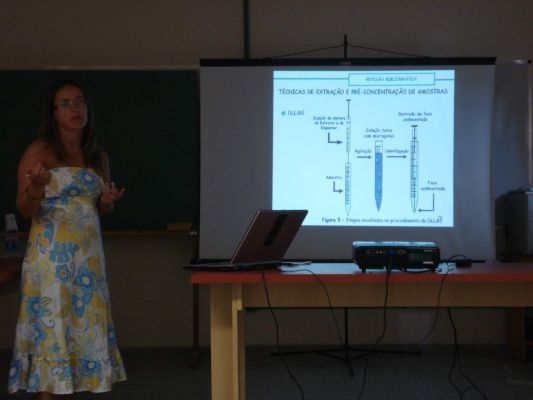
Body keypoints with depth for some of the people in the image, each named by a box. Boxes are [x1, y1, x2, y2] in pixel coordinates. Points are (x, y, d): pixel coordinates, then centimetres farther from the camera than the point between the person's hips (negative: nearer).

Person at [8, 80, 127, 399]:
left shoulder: (99, 158, 14)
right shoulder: (39, 152, -2)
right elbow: (25, 209, -4)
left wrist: (108, 201, 0)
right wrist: (37, 190, -25)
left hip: (89, 254, 5)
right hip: (51, 253, -5)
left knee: (83, 327, 4)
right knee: (50, 327, -7)